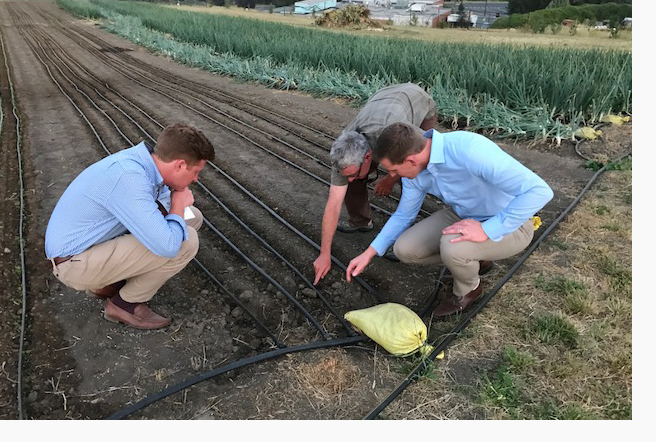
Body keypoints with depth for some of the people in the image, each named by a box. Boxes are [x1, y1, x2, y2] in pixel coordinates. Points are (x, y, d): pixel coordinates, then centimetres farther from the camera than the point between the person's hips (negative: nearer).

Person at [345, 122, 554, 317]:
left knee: (451, 246, -34)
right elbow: (403, 215, 6)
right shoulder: (415, 169, -11)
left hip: (508, 225, -6)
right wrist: (368, 254, 3)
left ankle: (467, 289, 2)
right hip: (464, 216, 7)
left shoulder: (469, 150, -36)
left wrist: (487, 230, -35)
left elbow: (539, 191, -37)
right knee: (404, 249, -6)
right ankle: (473, 258, 17)